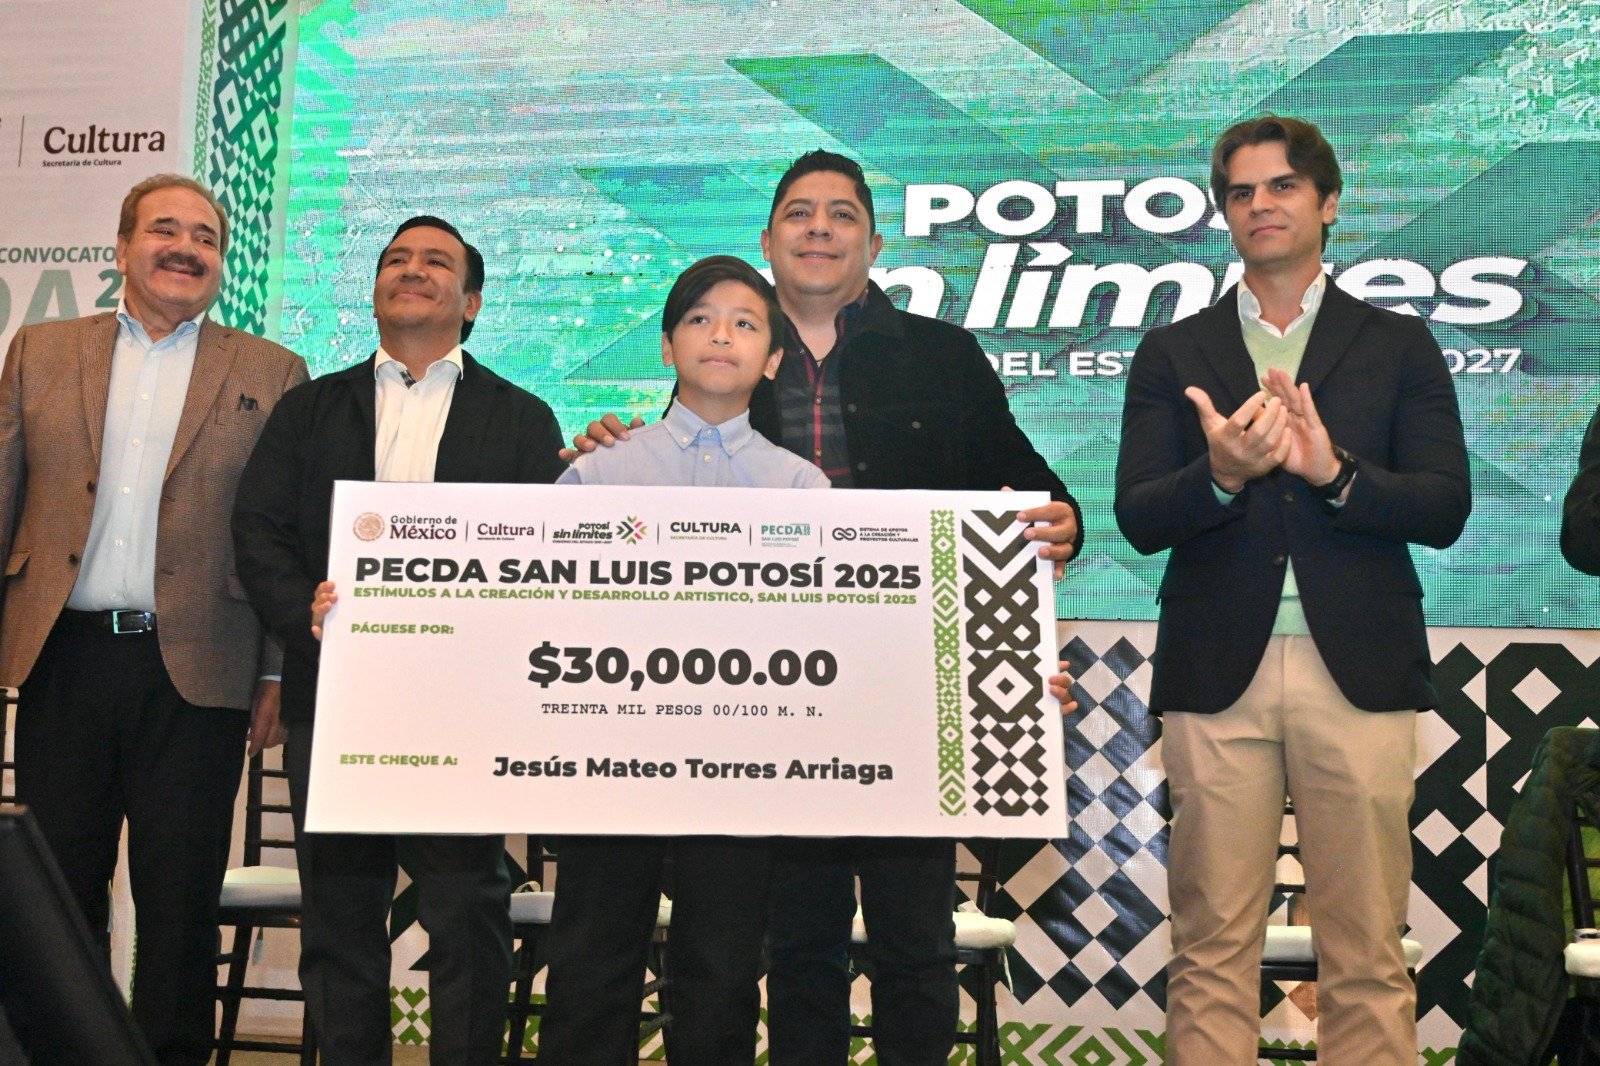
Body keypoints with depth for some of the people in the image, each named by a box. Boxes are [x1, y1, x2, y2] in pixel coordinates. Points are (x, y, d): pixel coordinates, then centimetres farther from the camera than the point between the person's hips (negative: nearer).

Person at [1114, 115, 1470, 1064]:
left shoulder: (1399, 346, 10)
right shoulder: (1174, 353, 11)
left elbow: (1445, 511, 1)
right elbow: (1139, 519, 1)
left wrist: (1334, 471, -17)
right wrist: (1219, 474, -18)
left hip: (1356, 670, 0)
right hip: (1218, 672, 0)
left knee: (1368, 950, 5)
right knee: (1213, 948, 5)